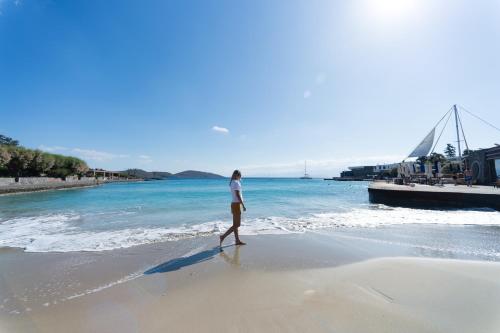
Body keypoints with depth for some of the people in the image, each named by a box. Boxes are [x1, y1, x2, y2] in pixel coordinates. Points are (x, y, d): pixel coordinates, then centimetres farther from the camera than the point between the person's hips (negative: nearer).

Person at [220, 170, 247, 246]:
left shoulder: (232, 183, 13)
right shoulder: (236, 183, -16)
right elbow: (238, 195, -21)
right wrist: (243, 206, -19)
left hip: (234, 204, 10)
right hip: (236, 204, -10)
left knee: (235, 224, 12)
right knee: (237, 225, -4)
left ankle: (238, 240, 20)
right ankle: (223, 236, -2)